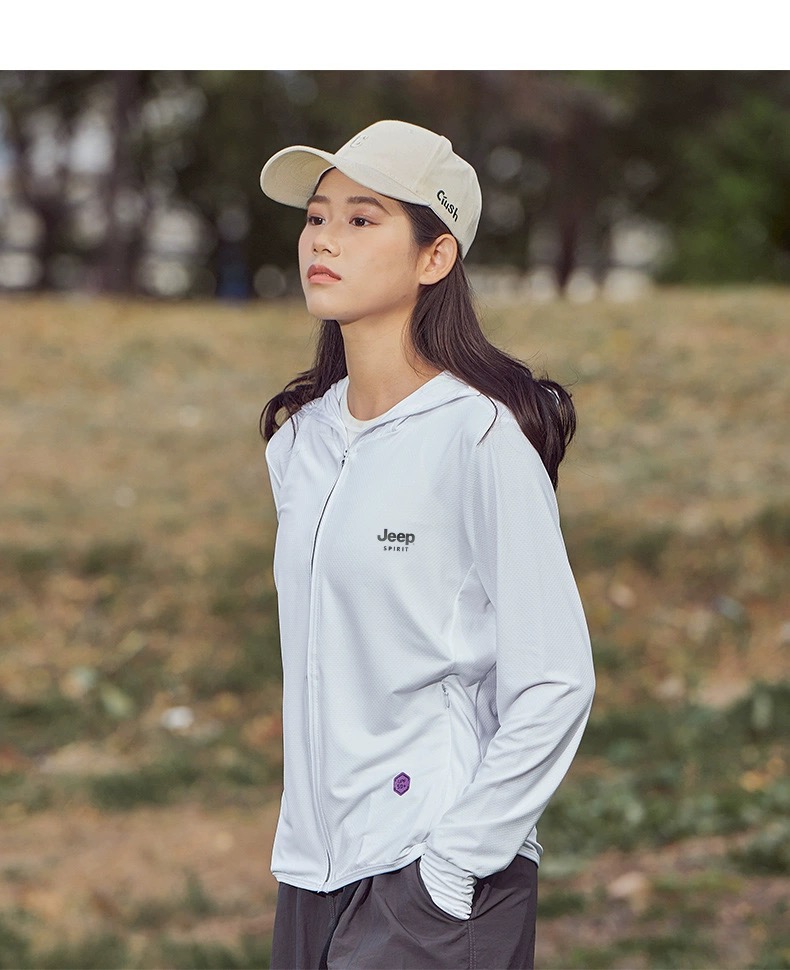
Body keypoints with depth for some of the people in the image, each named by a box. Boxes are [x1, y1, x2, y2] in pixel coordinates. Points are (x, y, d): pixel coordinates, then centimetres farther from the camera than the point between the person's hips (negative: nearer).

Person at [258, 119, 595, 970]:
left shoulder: (481, 433, -11)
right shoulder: (297, 437, 9)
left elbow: (554, 685, -12)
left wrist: (451, 866, -13)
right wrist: (301, 840, 13)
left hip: (429, 877, -6)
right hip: (312, 868, 6)